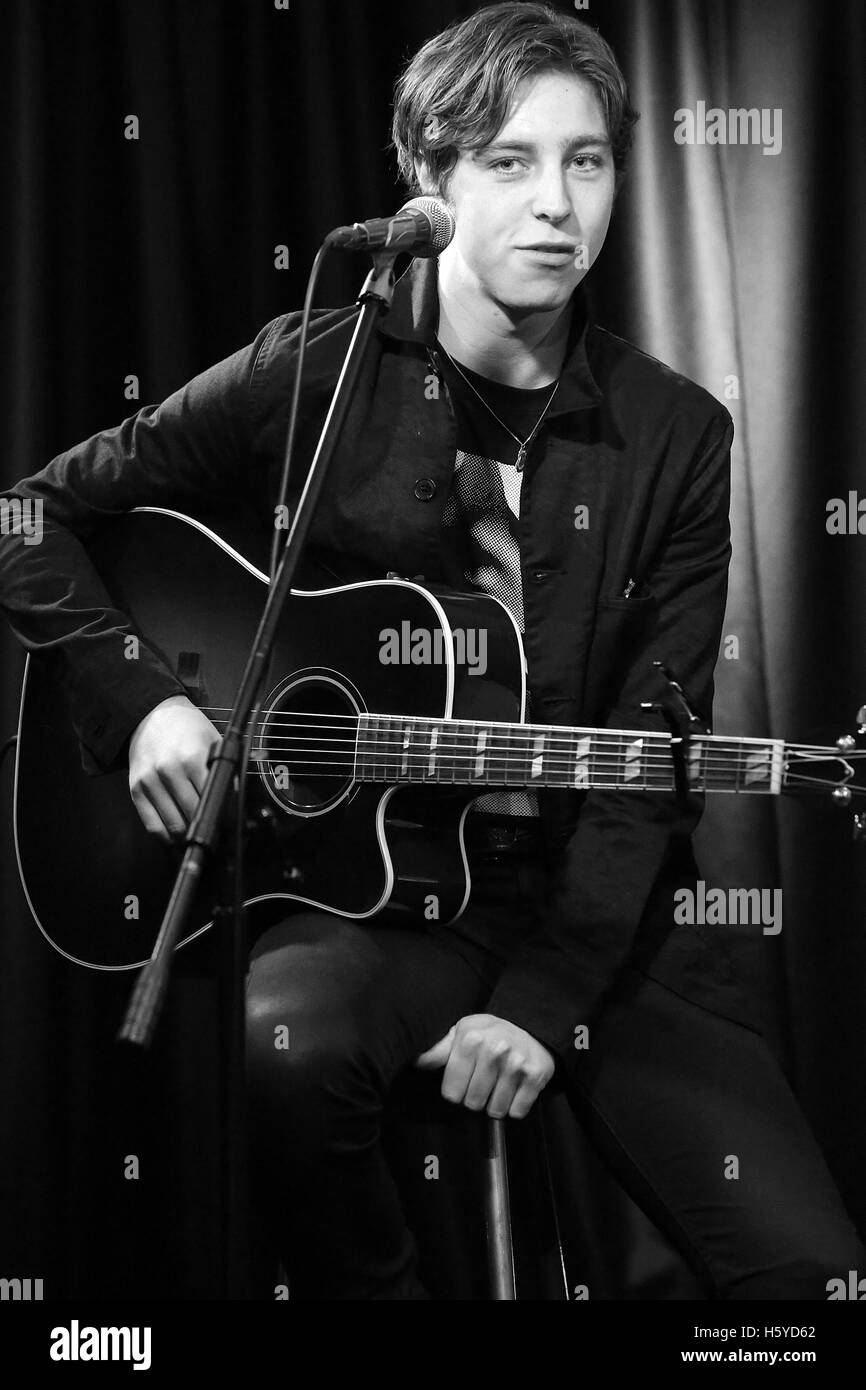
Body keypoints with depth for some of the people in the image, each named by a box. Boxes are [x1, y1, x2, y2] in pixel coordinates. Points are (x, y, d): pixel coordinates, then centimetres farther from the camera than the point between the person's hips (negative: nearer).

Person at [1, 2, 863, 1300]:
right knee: (288, 1042, -36)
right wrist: (141, 701, -11)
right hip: (369, 873, -1)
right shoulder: (318, 374, -2)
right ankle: (367, 1287, -7)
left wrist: (545, 998, -13)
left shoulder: (673, 437, 2)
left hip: (601, 905, 2)